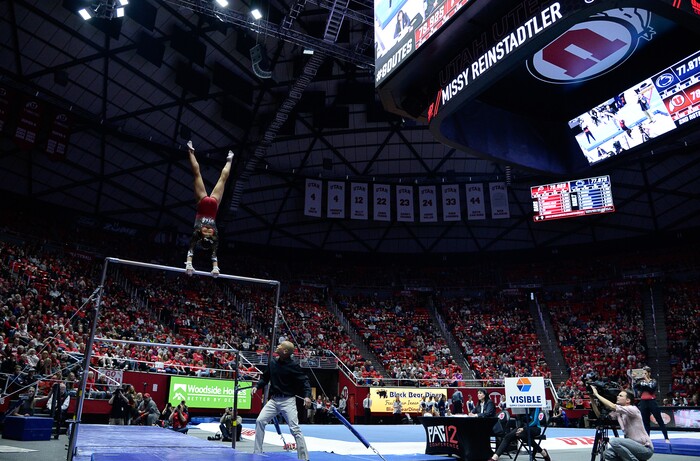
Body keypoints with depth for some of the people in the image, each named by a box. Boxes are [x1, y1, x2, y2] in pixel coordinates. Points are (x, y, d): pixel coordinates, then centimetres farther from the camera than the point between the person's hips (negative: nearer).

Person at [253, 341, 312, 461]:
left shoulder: (293, 365, -14)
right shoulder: (273, 362, 1)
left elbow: (304, 380, -13)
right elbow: (265, 378, 15)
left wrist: (307, 395, -28)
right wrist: (257, 387, -2)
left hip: (288, 400, -5)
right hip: (273, 400, 5)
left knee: (295, 429, -8)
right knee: (260, 421, -4)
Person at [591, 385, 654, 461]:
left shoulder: (633, 409, -15)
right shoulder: (618, 412, 9)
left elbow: (612, 406, -29)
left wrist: (597, 394, -21)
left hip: (646, 449, -8)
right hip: (633, 447, 8)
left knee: (613, 441, -26)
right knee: (608, 453, -7)